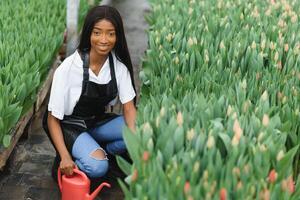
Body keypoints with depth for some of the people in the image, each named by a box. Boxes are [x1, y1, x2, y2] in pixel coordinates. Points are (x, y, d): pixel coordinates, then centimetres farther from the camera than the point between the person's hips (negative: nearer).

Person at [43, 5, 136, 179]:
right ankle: (65, 162, -1)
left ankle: (101, 152, 1)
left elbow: (129, 106, -11)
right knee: (97, 167, -30)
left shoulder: (119, 65, -12)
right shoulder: (69, 68, -24)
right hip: (69, 125, -5)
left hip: (99, 122, 5)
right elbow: (53, 118, -18)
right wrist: (65, 157, -28)